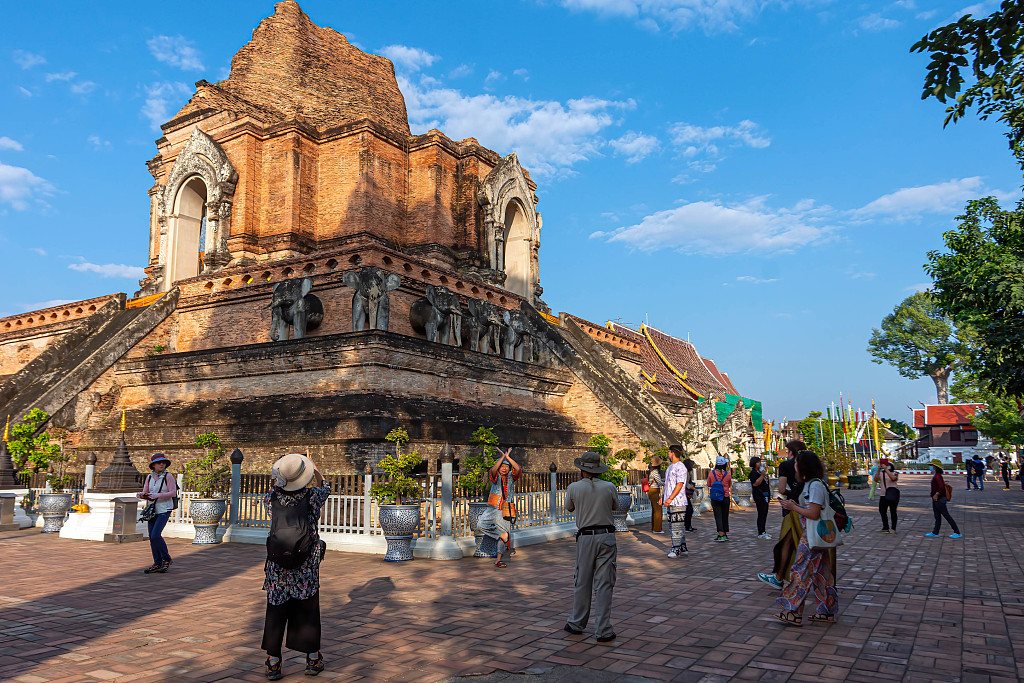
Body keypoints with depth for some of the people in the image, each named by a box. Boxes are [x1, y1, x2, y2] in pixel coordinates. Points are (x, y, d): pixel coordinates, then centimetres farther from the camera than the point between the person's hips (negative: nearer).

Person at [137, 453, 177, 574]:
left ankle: (166, 559, 4)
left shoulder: (168, 476, -8)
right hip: (152, 509, 6)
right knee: (152, 537, 6)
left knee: (155, 535, -15)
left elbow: (173, 493, -12)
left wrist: (157, 495, -22)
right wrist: (141, 495, -13)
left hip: (164, 510, -6)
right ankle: (158, 564, 14)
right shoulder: (149, 477, 8)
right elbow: (145, 493, 10)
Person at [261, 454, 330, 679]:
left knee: (275, 614, 11)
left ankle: (273, 663, 14)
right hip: (307, 568, -1)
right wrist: (315, 471, 24)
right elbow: (324, 488, 12)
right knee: (308, 613, 11)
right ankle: (313, 660, 21)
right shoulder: (311, 497, -12)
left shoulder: (272, 499, -10)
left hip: (277, 568, 1)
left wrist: (275, 481, 30)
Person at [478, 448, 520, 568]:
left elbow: (518, 469, -12)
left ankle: (498, 560, 6)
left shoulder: (511, 477, 8)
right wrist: (503, 456, -21)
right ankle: (503, 535, -5)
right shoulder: (496, 477, 4)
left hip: (505, 510, 0)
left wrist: (508, 457, -17)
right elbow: (493, 470, -19)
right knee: (481, 524, -20)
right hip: (493, 508, 0)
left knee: (504, 530, -2)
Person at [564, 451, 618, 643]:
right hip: (606, 536, 0)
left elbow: (569, 508, 16)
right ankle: (604, 630, 2)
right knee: (604, 584, 2)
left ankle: (577, 623, 25)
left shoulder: (574, 487, -4)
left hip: (585, 538, 0)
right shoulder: (609, 487, -2)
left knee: (582, 583, 12)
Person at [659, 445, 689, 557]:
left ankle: (676, 550, 0)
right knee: (672, 526, 13)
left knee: (677, 526, -5)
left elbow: (680, 485, -19)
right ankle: (683, 548, 20)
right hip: (671, 502, 10)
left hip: (678, 502, -10)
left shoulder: (680, 467, -13)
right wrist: (663, 498, 20)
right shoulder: (670, 467, 18)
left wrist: (670, 498, -23)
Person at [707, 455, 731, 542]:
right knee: (725, 516, 13)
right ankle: (725, 534, 22)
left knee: (718, 516, -2)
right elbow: (730, 486, 7)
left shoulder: (711, 473, -8)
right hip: (725, 498, 1)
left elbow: (708, 485, 3)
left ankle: (721, 535, -14)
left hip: (714, 499, -1)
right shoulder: (727, 474, -7)